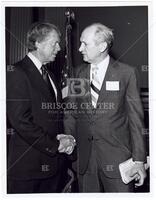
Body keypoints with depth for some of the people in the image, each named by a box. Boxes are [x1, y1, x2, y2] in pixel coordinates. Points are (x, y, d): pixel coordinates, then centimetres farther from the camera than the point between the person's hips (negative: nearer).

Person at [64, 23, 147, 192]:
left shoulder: (126, 73, -4)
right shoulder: (78, 73, 7)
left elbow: (135, 118, -5)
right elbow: (71, 113, 10)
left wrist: (139, 161, -7)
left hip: (117, 159, -3)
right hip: (84, 159, 4)